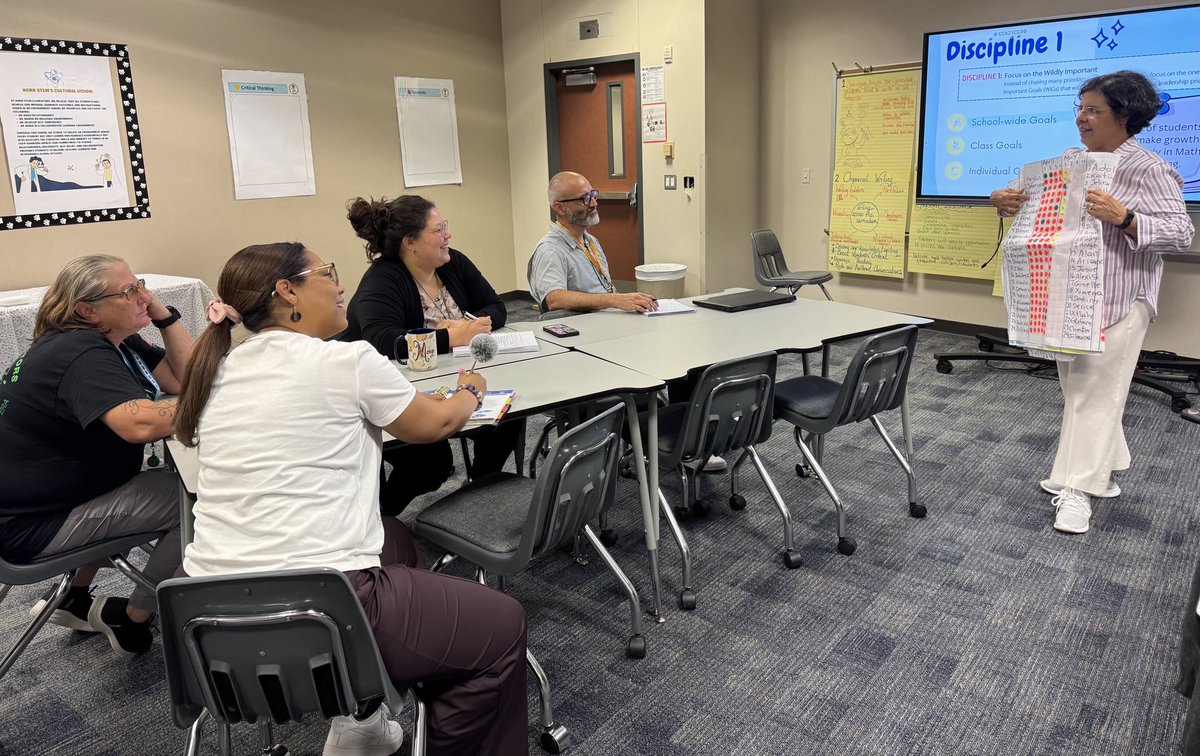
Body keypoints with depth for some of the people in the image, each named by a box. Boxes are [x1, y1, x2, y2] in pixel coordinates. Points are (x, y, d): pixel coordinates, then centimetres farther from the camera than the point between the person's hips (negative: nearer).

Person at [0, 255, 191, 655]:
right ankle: (130, 621, 7)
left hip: (53, 491, 10)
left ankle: (76, 599, 25)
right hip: (34, 523, -10)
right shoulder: (81, 355, -25)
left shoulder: (112, 340, 6)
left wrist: (165, 315, -10)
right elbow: (139, 423, -41)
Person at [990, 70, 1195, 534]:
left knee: (1096, 391, -3)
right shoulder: (1069, 161, 10)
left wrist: (1124, 218, -28)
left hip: (1117, 303, -7)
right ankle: (1102, 474, 29)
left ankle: (1078, 489, 4)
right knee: (1077, 385, 14)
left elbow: (1180, 234, -14)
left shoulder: (1147, 169, -9)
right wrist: (1007, 202, -6)